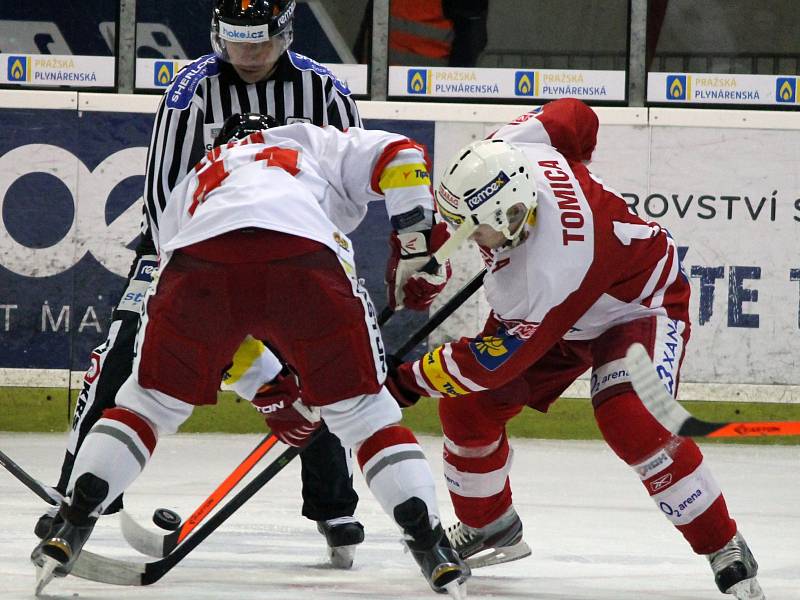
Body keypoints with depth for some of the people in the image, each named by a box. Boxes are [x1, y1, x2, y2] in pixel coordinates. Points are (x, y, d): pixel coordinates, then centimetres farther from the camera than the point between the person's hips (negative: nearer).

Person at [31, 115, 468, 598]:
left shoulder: (191, 183, 44)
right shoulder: (313, 144, 39)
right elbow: (396, 156, 20)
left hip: (200, 256, 2)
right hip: (306, 256, -2)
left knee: (149, 401, 22)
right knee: (365, 412, 12)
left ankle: (70, 532, 15)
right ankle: (433, 549, 5)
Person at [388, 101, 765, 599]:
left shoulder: (547, 276, -43)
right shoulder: (511, 148, -27)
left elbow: (497, 361, -31)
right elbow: (575, 116, -4)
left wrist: (411, 379, -21)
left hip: (638, 307, -9)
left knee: (632, 424, -31)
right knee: (468, 408, 1)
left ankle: (727, 552, -17)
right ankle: (488, 527, 26)